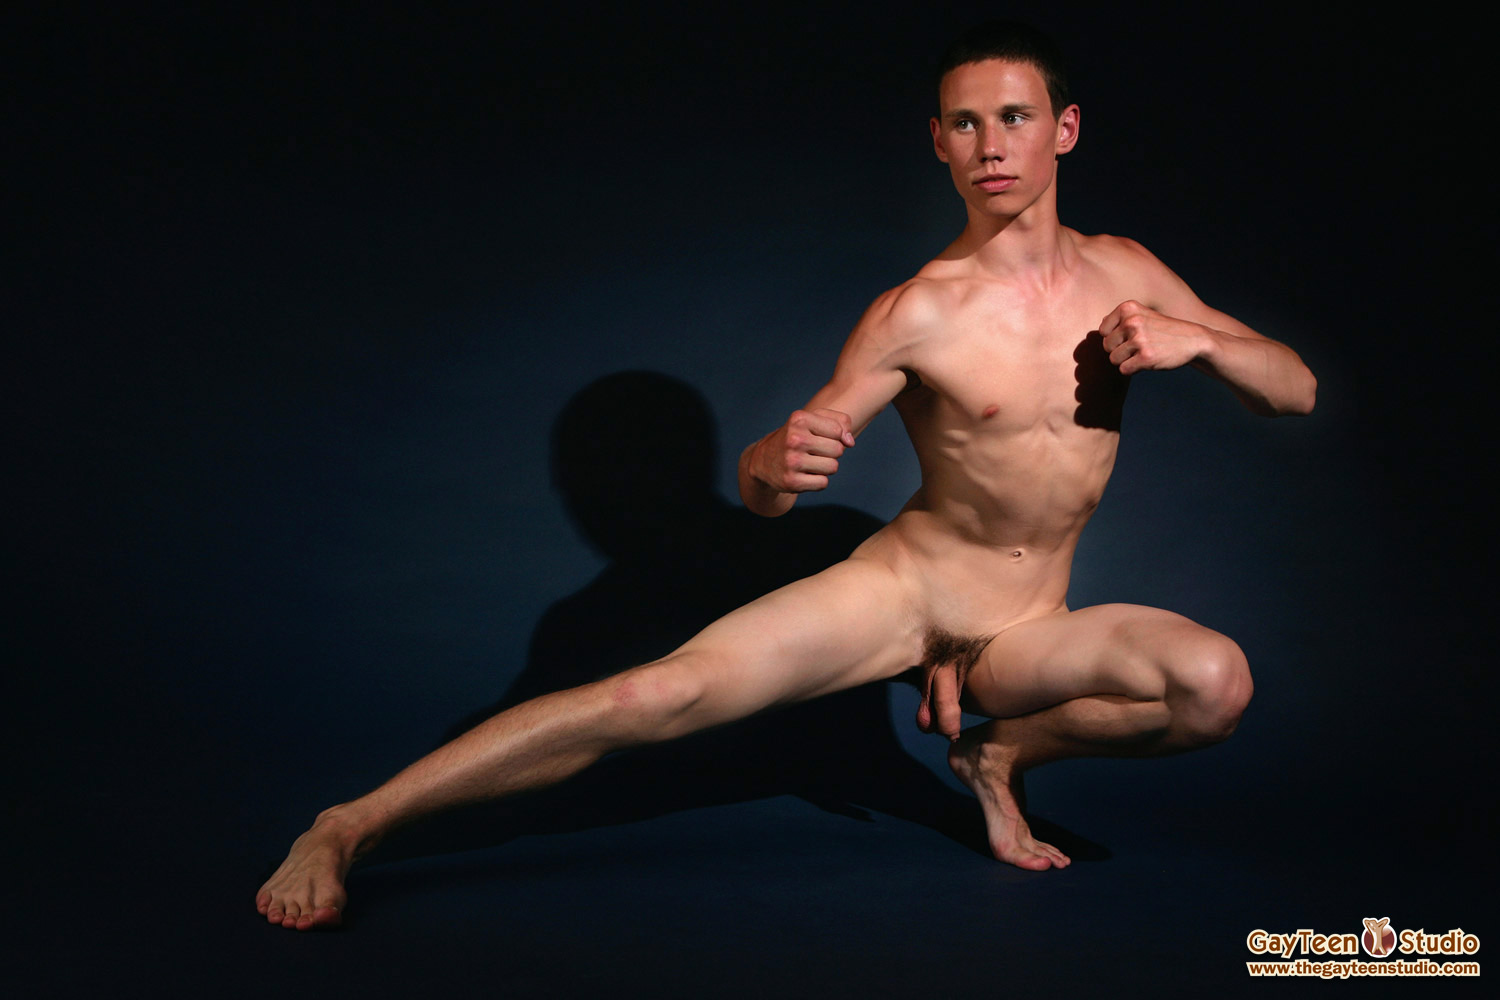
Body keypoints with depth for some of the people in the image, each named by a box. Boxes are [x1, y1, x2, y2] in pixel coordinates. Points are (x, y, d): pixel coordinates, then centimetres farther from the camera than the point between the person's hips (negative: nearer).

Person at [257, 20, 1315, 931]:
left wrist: (1197, 339, -15)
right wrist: (777, 462, -38)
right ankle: (344, 830, -16)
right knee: (659, 694, -24)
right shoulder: (918, 314, -14)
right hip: (895, 588, -3)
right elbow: (759, 490, -12)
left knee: (1219, 683, -25)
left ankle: (1001, 750, 2)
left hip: (1028, 633, 4)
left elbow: (1298, 391, 7)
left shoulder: (1123, 273, -2)